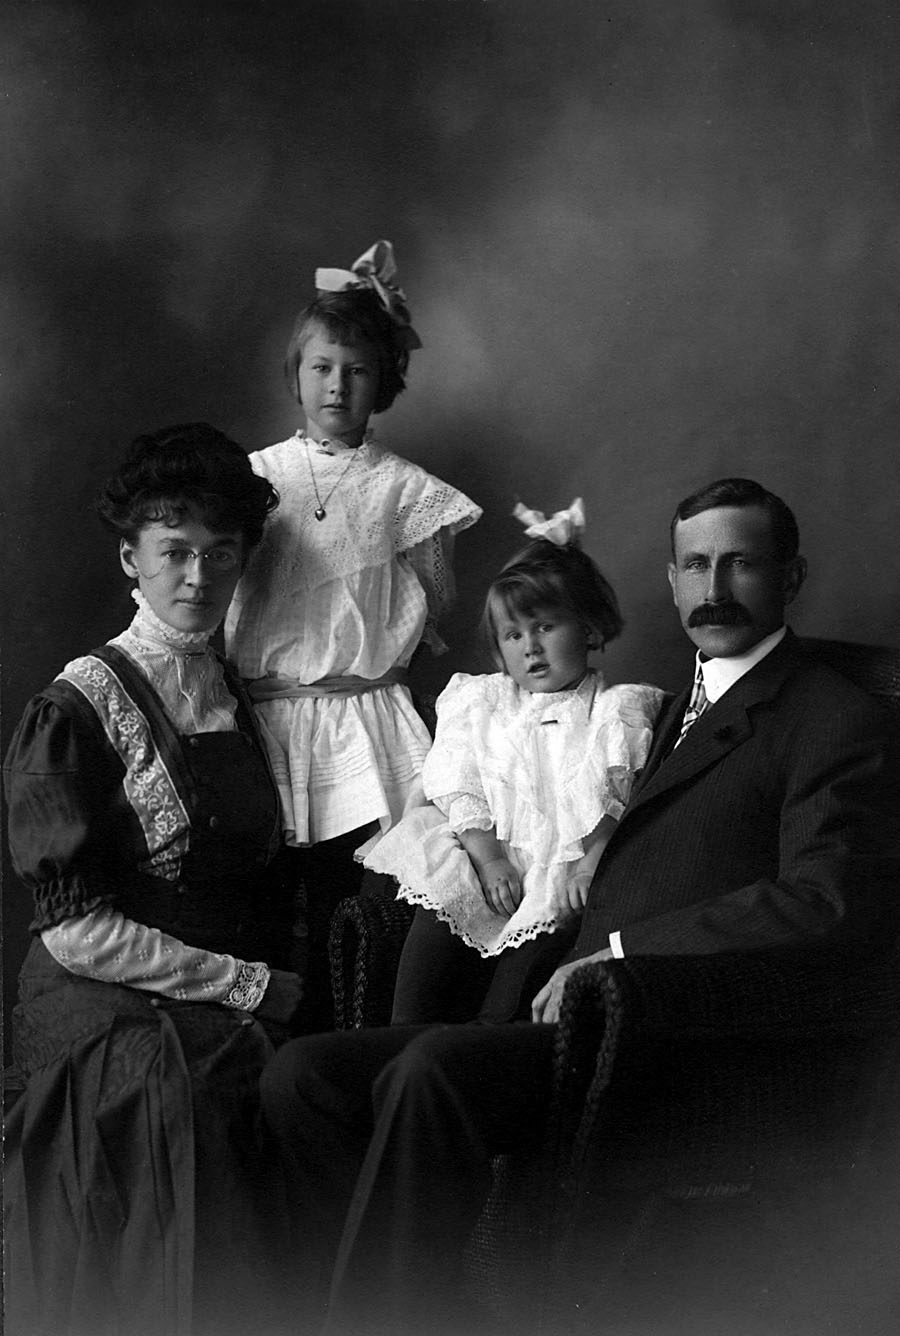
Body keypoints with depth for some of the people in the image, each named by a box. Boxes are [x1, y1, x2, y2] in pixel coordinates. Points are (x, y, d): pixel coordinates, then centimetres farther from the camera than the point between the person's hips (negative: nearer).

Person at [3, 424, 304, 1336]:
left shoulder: (239, 696, 15)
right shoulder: (75, 710, -4)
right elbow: (73, 928, -11)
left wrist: (282, 978, 1)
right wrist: (249, 986, -11)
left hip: (244, 1008, 5)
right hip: (107, 1012, -5)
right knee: (208, 1086, -31)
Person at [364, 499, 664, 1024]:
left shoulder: (617, 710, 11)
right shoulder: (479, 701, 19)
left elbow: (620, 803, -1)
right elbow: (458, 789, 6)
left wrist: (590, 862, -18)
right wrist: (488, 857, -9)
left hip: (566, 866, -2)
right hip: (487, 851, 2)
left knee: (545, 921, -28)